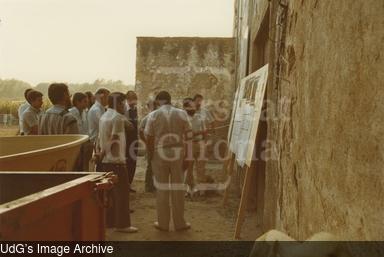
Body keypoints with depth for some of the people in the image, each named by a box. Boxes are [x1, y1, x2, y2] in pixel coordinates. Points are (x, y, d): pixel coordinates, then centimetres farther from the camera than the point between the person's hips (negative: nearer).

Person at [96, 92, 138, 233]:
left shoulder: (103, 117, 11)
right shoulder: (118, 117, -14)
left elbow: (100, 138, 12)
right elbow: (114, 139, -17)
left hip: (105, 160, 8)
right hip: (116, 160, -8)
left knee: (110, 191, 14)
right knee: (122, 192, -1)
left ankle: (110, 221, 21)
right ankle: (122, 224, 3)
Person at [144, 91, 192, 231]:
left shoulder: (154, 115, -4)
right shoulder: (181, 113, 0)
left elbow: (149, 139, -4)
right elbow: (188, 135, 0)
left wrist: (151, 156, 9)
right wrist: (186, 155, 10)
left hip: (160, 154, -1)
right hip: (177, 153, 1)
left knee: (162, 188, 8)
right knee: (178, 187, 9)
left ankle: (163, 223, 16)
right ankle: (179, 222, 18)